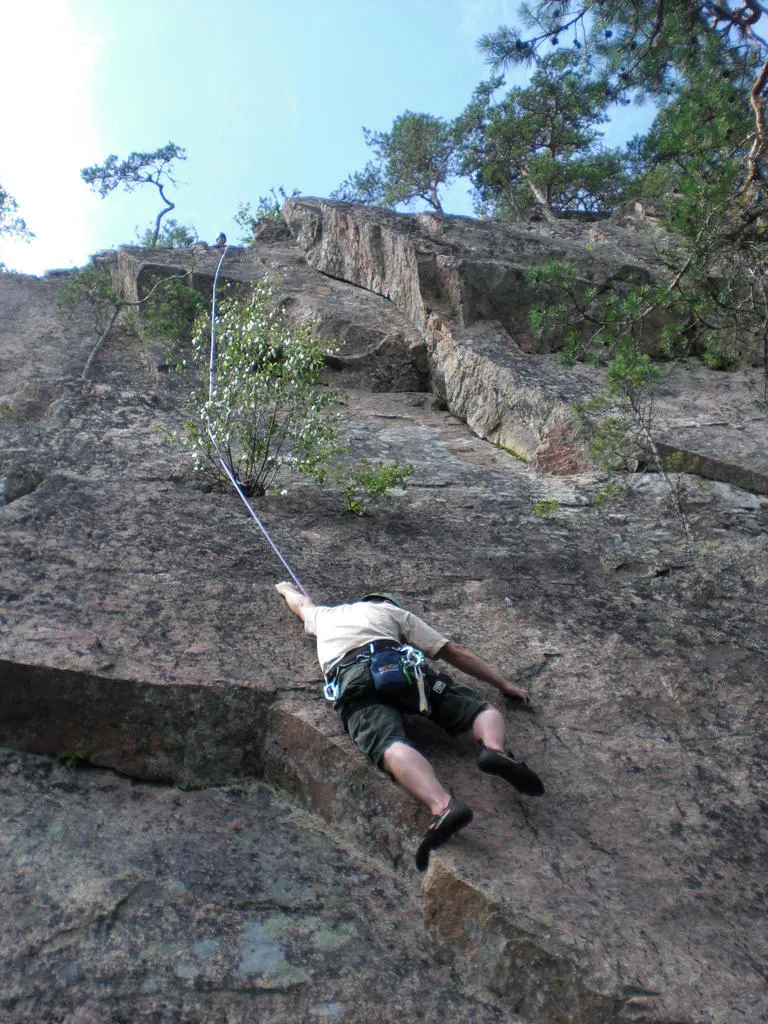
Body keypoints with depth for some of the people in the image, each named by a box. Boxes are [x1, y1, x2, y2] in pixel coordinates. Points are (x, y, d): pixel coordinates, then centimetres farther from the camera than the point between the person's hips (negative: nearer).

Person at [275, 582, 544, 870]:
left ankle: (443, 806, -54)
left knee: (390, 745, -25)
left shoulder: (324, 614, 42)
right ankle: (494, 748, -31)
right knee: (483, 709, 4)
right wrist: (504, 685, 34)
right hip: (395, 661, -1)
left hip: (348, 680, 1)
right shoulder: (393, 612, 33)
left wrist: (286, 588, 91)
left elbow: (301, 603, 67)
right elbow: (455, 652, 29)